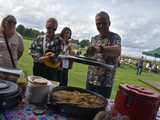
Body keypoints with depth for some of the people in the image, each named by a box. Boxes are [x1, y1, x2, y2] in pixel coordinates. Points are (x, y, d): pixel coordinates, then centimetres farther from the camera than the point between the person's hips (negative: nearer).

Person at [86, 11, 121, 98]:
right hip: (90, 80, 6)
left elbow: (117, 51, -34)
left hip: (104, 83, -5)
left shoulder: (114, 37, -10)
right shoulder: (94, 39, 9)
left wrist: (100, 49, -49)